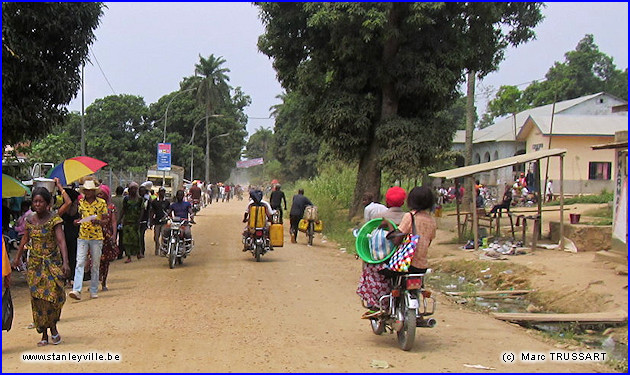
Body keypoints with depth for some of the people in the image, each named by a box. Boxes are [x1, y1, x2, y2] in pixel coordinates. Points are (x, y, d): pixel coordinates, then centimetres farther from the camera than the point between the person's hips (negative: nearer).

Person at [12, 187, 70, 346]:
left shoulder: (54, 219, -9)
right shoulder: (30, 220, 5)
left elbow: (61, 241, -18)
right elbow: (25, 240, 20)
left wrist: (65, 262, -30)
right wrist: (17, 258, 28)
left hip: (52, 263, -4)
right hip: (35, 264, 4)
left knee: (52, 295, -12)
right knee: (38, 298, 2)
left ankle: (53, 328, 10)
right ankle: (44, 334, 10)